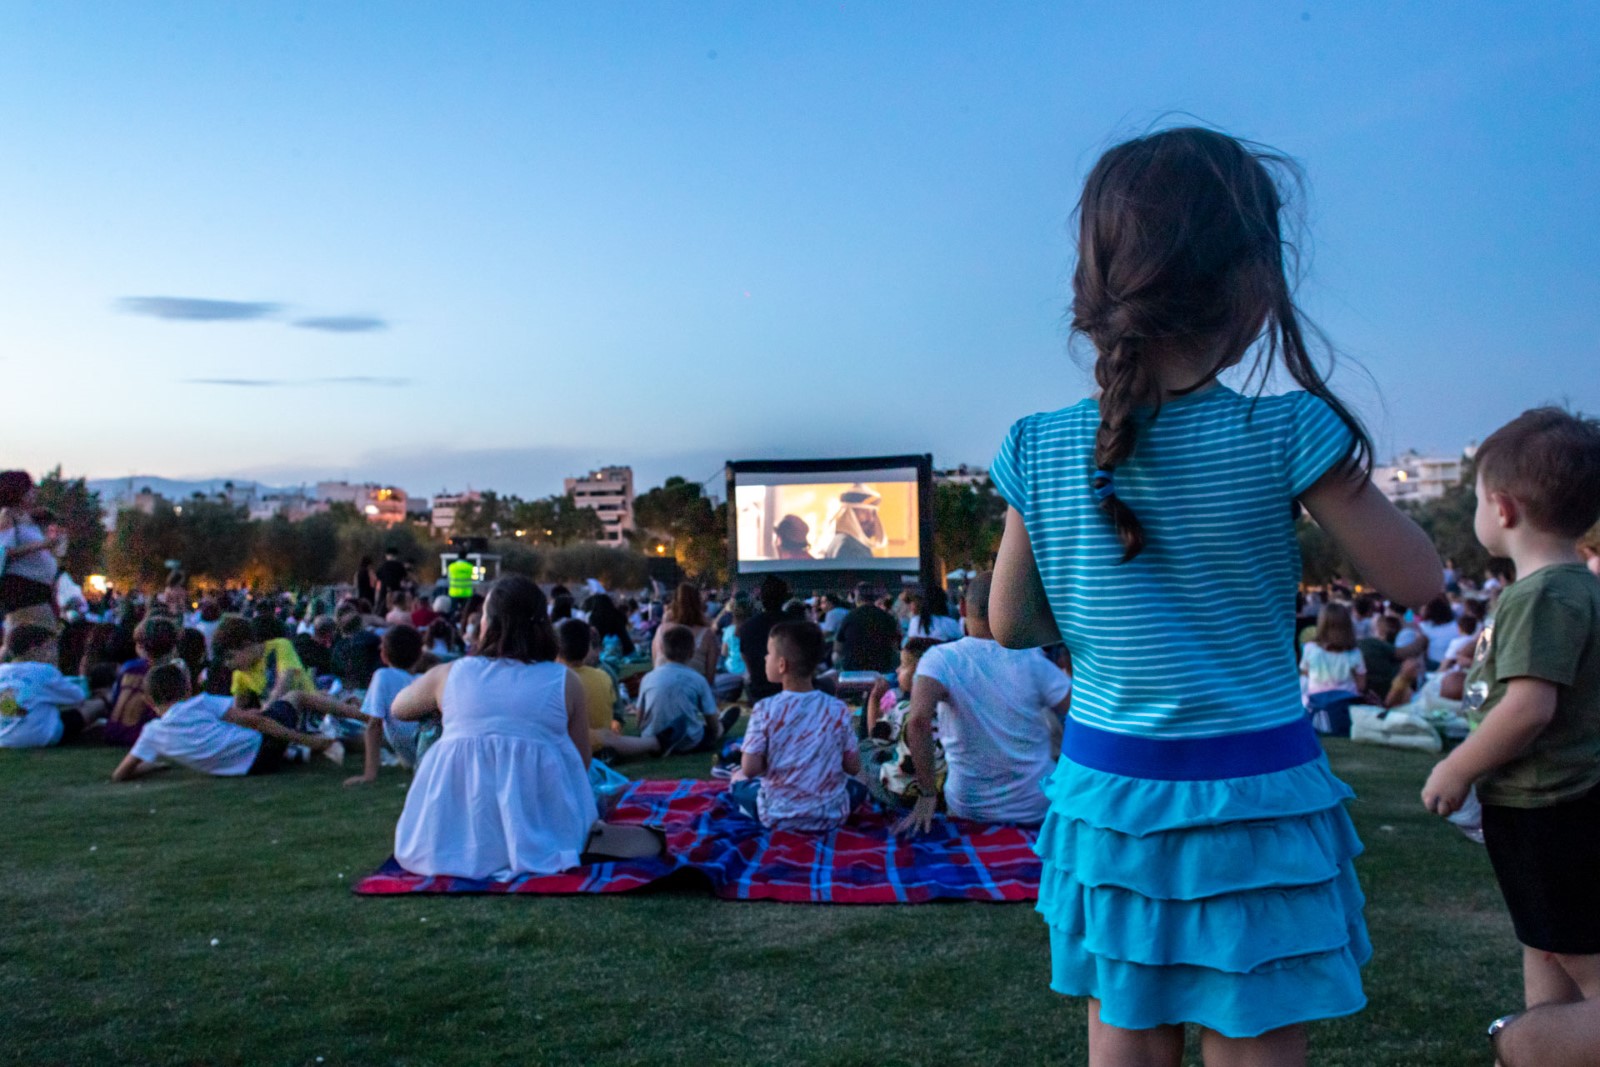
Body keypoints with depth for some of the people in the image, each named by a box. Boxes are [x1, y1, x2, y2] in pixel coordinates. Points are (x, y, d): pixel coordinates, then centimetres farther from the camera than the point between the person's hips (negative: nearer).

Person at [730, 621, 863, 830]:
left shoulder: (765, 710, -14)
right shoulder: (838, 709, -8)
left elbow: (750, 769, -13)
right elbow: (853, 768, -2)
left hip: (777, 816, 0)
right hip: (832, 816, 0)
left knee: (739, 778, 29)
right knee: (856, 786, 32)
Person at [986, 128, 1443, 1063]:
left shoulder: (1040, 450, -6)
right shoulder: (1286, 435, -15)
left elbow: (1013, 625, 3)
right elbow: (1418, 581, -4)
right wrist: (1340, 459, 6)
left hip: (1105, 795, 3)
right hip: (1254, 807, -3)